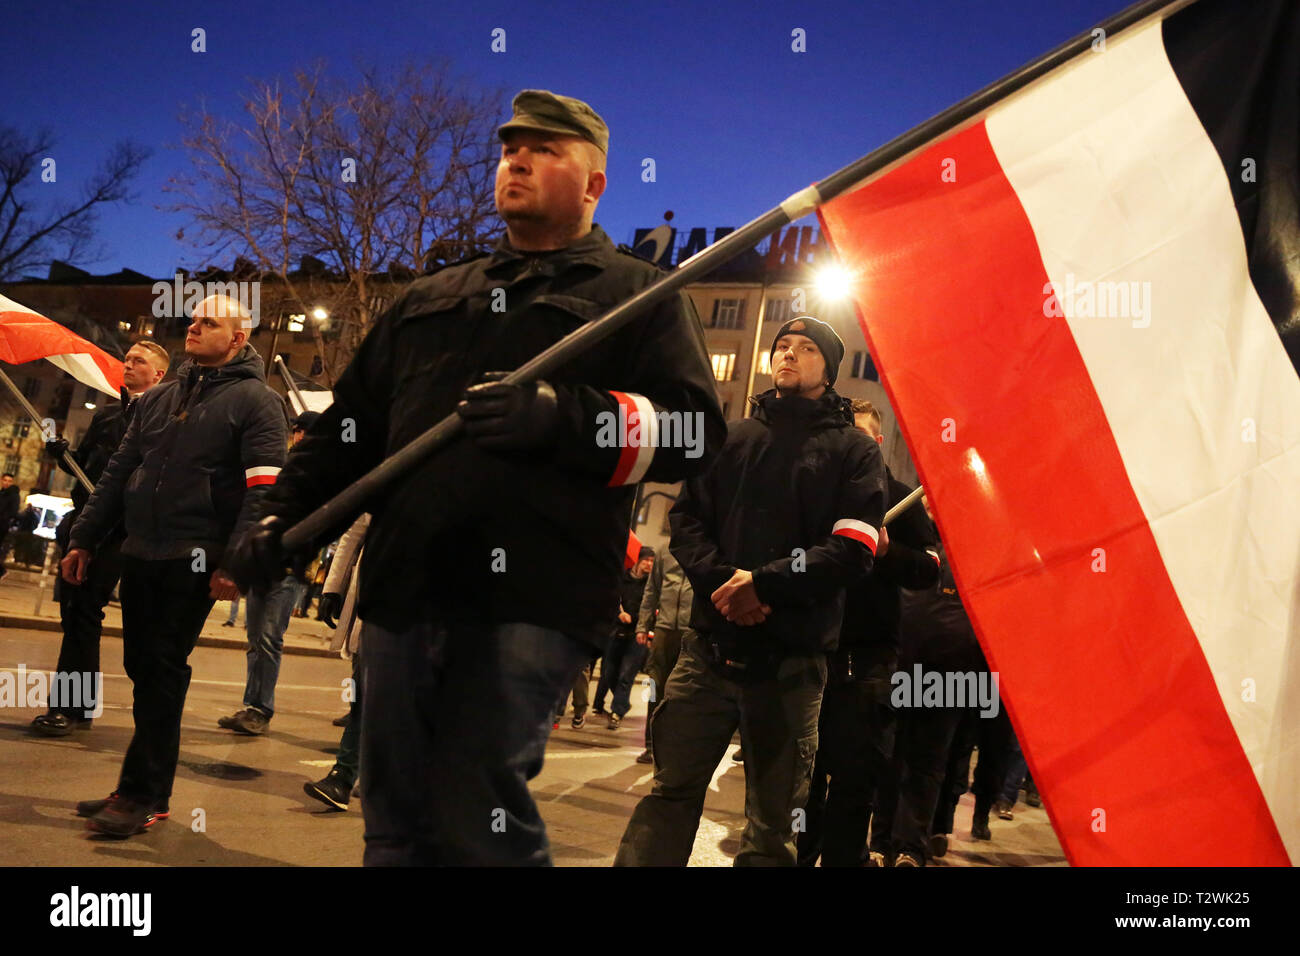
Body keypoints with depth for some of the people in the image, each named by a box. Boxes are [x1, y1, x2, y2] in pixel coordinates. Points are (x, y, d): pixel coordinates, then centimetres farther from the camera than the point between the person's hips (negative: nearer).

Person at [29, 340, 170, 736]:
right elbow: (83, 463, 22)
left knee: (85, 610, -10)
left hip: (118, 529, -7)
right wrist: (63, 454, 1)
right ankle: (83, 703, 18)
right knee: (73, 608, 8)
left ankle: (69, 706, -5)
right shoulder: (106, 414, 20)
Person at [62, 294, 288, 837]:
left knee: (162, 672, -6)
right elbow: (119, 472, 18)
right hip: (140, 553, 6)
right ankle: (147, 789, 17)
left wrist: (234, 561, -21)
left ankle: (142, 795, 2)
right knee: (141, 667, 8)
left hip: (195, 561, -6)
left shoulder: (254, 401, -3)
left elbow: (262, 489, -12)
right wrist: (84, 540, 13)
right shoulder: (158, 399, 17)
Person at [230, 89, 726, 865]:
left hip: (531, 599, -5)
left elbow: (695, 430, -4)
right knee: (397, 814, 9)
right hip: (405, 589, 6)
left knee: (478, 813, -10)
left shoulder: (639, 295, 10)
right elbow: (350, 424, 26)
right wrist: (284, 517, 11)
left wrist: (563, 416, -18)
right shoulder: (433, 298, 26)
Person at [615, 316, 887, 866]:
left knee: (772, 829, 5)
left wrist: (765, 583, -16)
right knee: (670, 794, 1)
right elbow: (686, 517, 8)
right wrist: (720, 579, -10)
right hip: (711, 643, 2)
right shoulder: (732, 437, 17)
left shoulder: (854, 451, 7)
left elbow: (851, 550, -6)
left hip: (790, 660, -2)